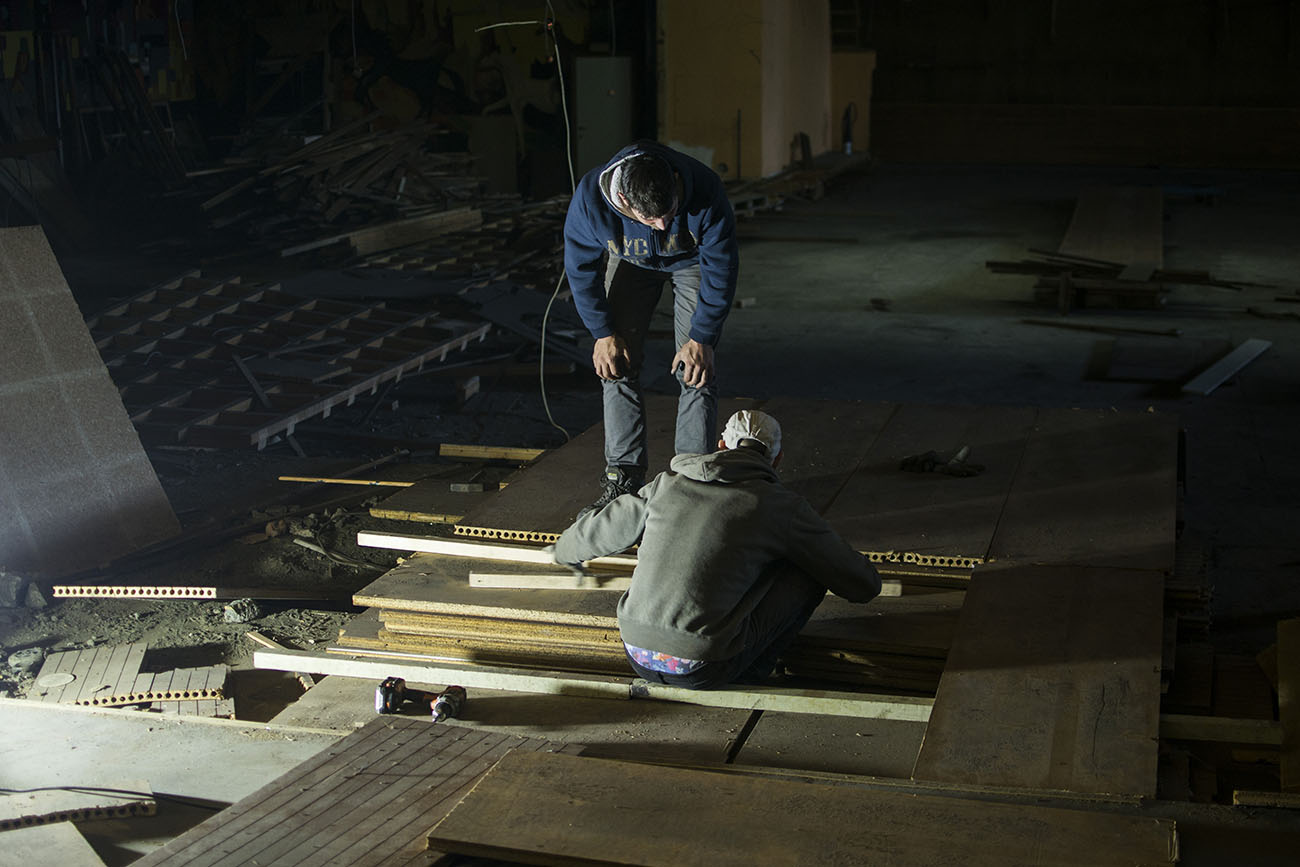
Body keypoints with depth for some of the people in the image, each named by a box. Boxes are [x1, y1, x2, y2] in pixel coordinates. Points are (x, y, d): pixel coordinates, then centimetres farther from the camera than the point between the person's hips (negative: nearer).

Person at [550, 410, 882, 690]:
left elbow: (596, 532, 25)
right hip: (702, 669, -5)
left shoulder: (668, 484, 10)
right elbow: (864, 585, 8)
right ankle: (753, 666, 15)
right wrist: (866, 578, 34)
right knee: (812, 571, 8)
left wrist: (566, 551, 49)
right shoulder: (782, 506, -1)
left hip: (638, 657, 5)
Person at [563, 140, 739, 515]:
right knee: (618, 364, -5)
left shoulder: (705, 192, -40)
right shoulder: (590, 199, -36)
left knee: (695, 371, -12)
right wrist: (603, 333, -13)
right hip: (630, 261, 2)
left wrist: (701, 339, -21)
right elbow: (581, 269, -16)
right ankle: (624, 477, 5)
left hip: (692, 259, -2)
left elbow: (722, 269, -24)